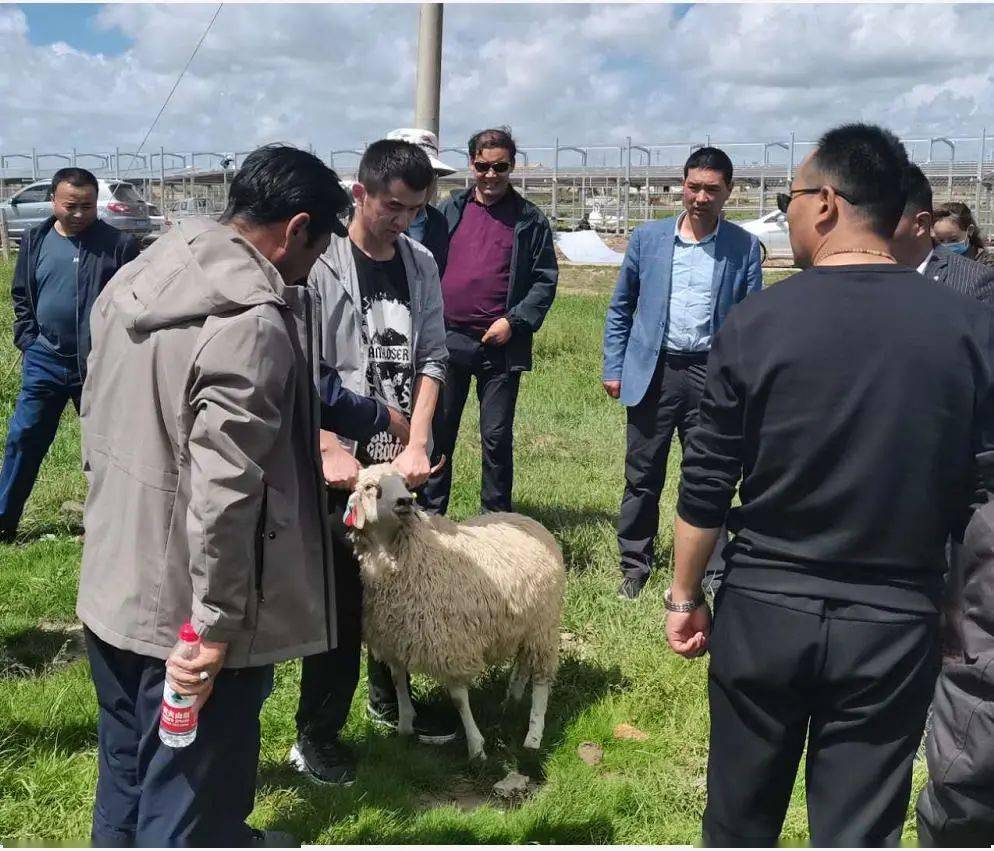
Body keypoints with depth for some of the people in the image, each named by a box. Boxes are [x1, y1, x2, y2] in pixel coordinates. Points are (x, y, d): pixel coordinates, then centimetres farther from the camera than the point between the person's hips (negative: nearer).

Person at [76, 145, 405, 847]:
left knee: (126, 773, 27)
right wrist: (217, 628, -20)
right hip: (188, 615, -9)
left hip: (110, 588, 9)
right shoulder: (252, 323, -24)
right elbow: (223, 495, -28)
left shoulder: (137, 281, 4)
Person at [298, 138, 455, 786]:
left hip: (402, 460, 5)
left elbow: (432, 360, 4)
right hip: (341, 463, -5)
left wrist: (418, 444, -6)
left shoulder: (420, 263, 6)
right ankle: (317, 734, 15)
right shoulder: (322, 262, -10)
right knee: (340, 598, 0)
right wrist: (331, 450, -17)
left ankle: (390, 698, 36)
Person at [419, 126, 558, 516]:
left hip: (500, 346, -2)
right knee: (438, 432, 9)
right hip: (447, 339, 2)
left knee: (497, 437, 5)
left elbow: (546, 279, 0)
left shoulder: (530, 219, 3)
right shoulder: (449, 210, 8)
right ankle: (429, 515, 21)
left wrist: (515, 322, -11)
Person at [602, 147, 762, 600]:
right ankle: (634, 566, 23)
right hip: (651, 371, 1)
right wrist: (613, 368, 4)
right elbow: (620, 309, 10)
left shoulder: (745, 248, 1)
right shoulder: (647, 238, 4)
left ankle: (710, 573, 18)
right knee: (642, 476, 9)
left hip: (711, 375, -1)